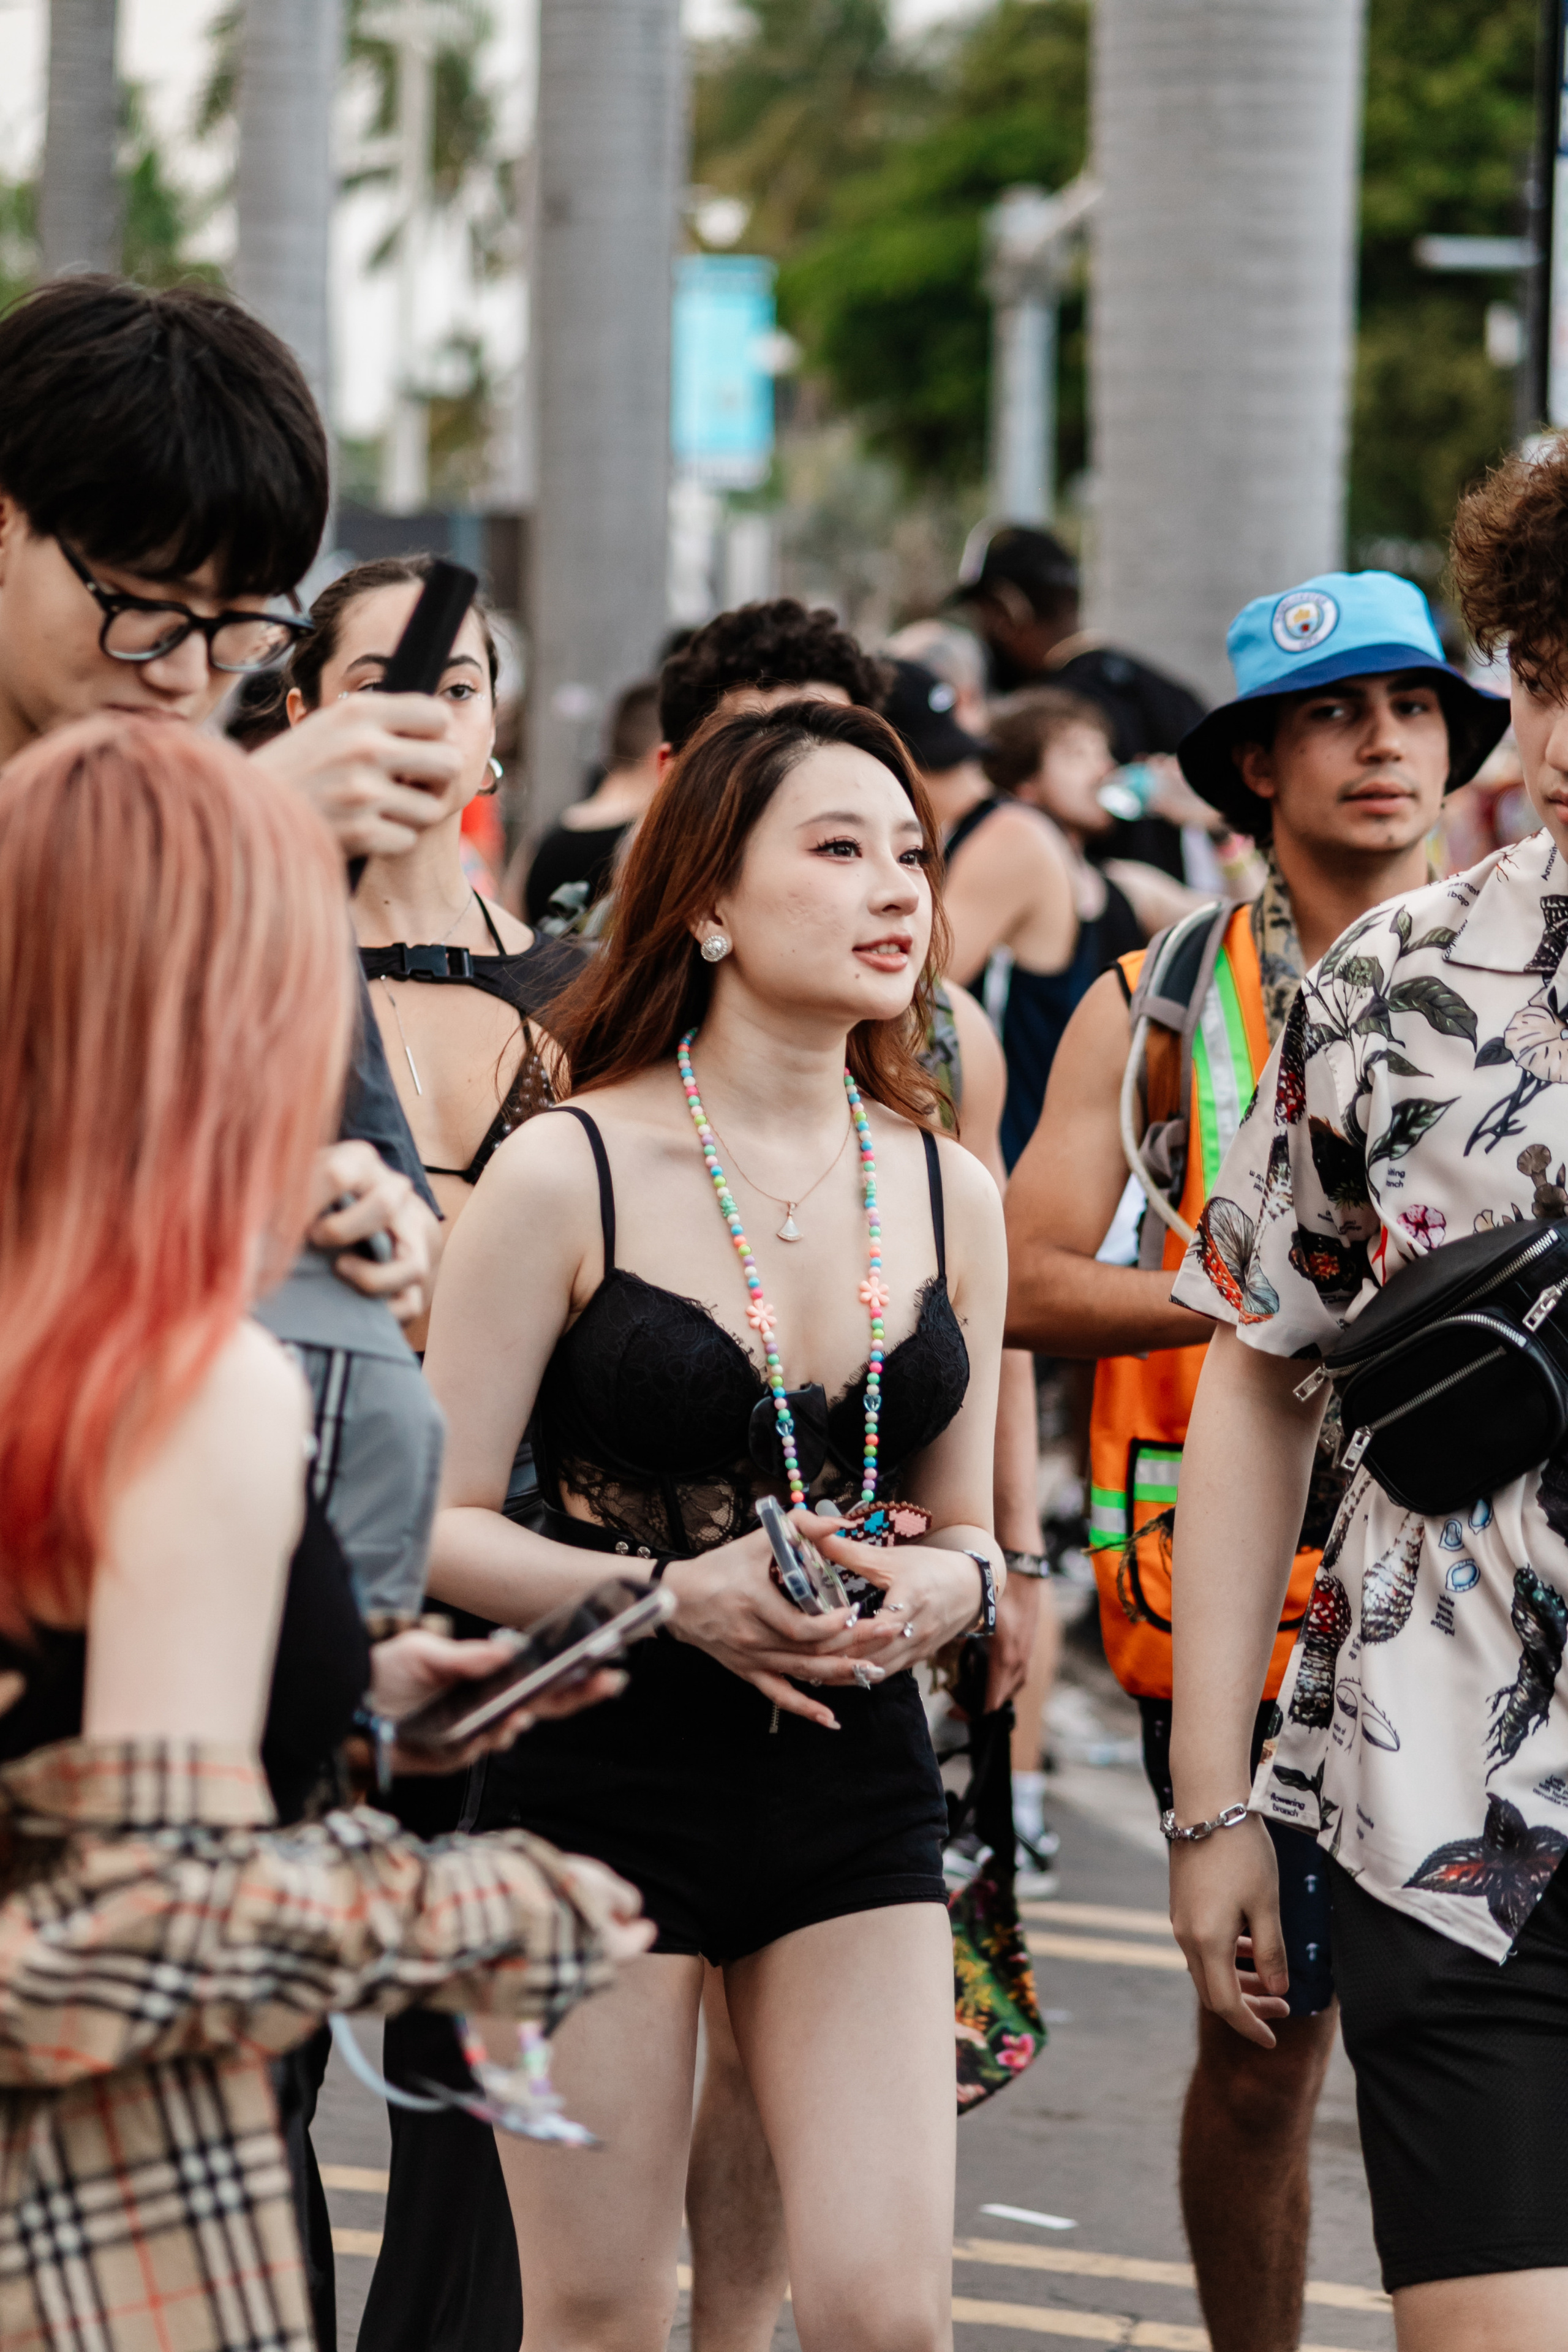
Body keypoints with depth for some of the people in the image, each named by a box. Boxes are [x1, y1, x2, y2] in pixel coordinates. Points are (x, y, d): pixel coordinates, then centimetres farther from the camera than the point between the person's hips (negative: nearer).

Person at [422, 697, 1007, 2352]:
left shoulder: (949, 1195, 7)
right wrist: (678, 1596, -19)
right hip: (606, 1786, -3)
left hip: (858, 1796, 4)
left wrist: (946, 1585, -7)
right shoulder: (567, 1176, -7)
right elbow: (436, 1523, -6)